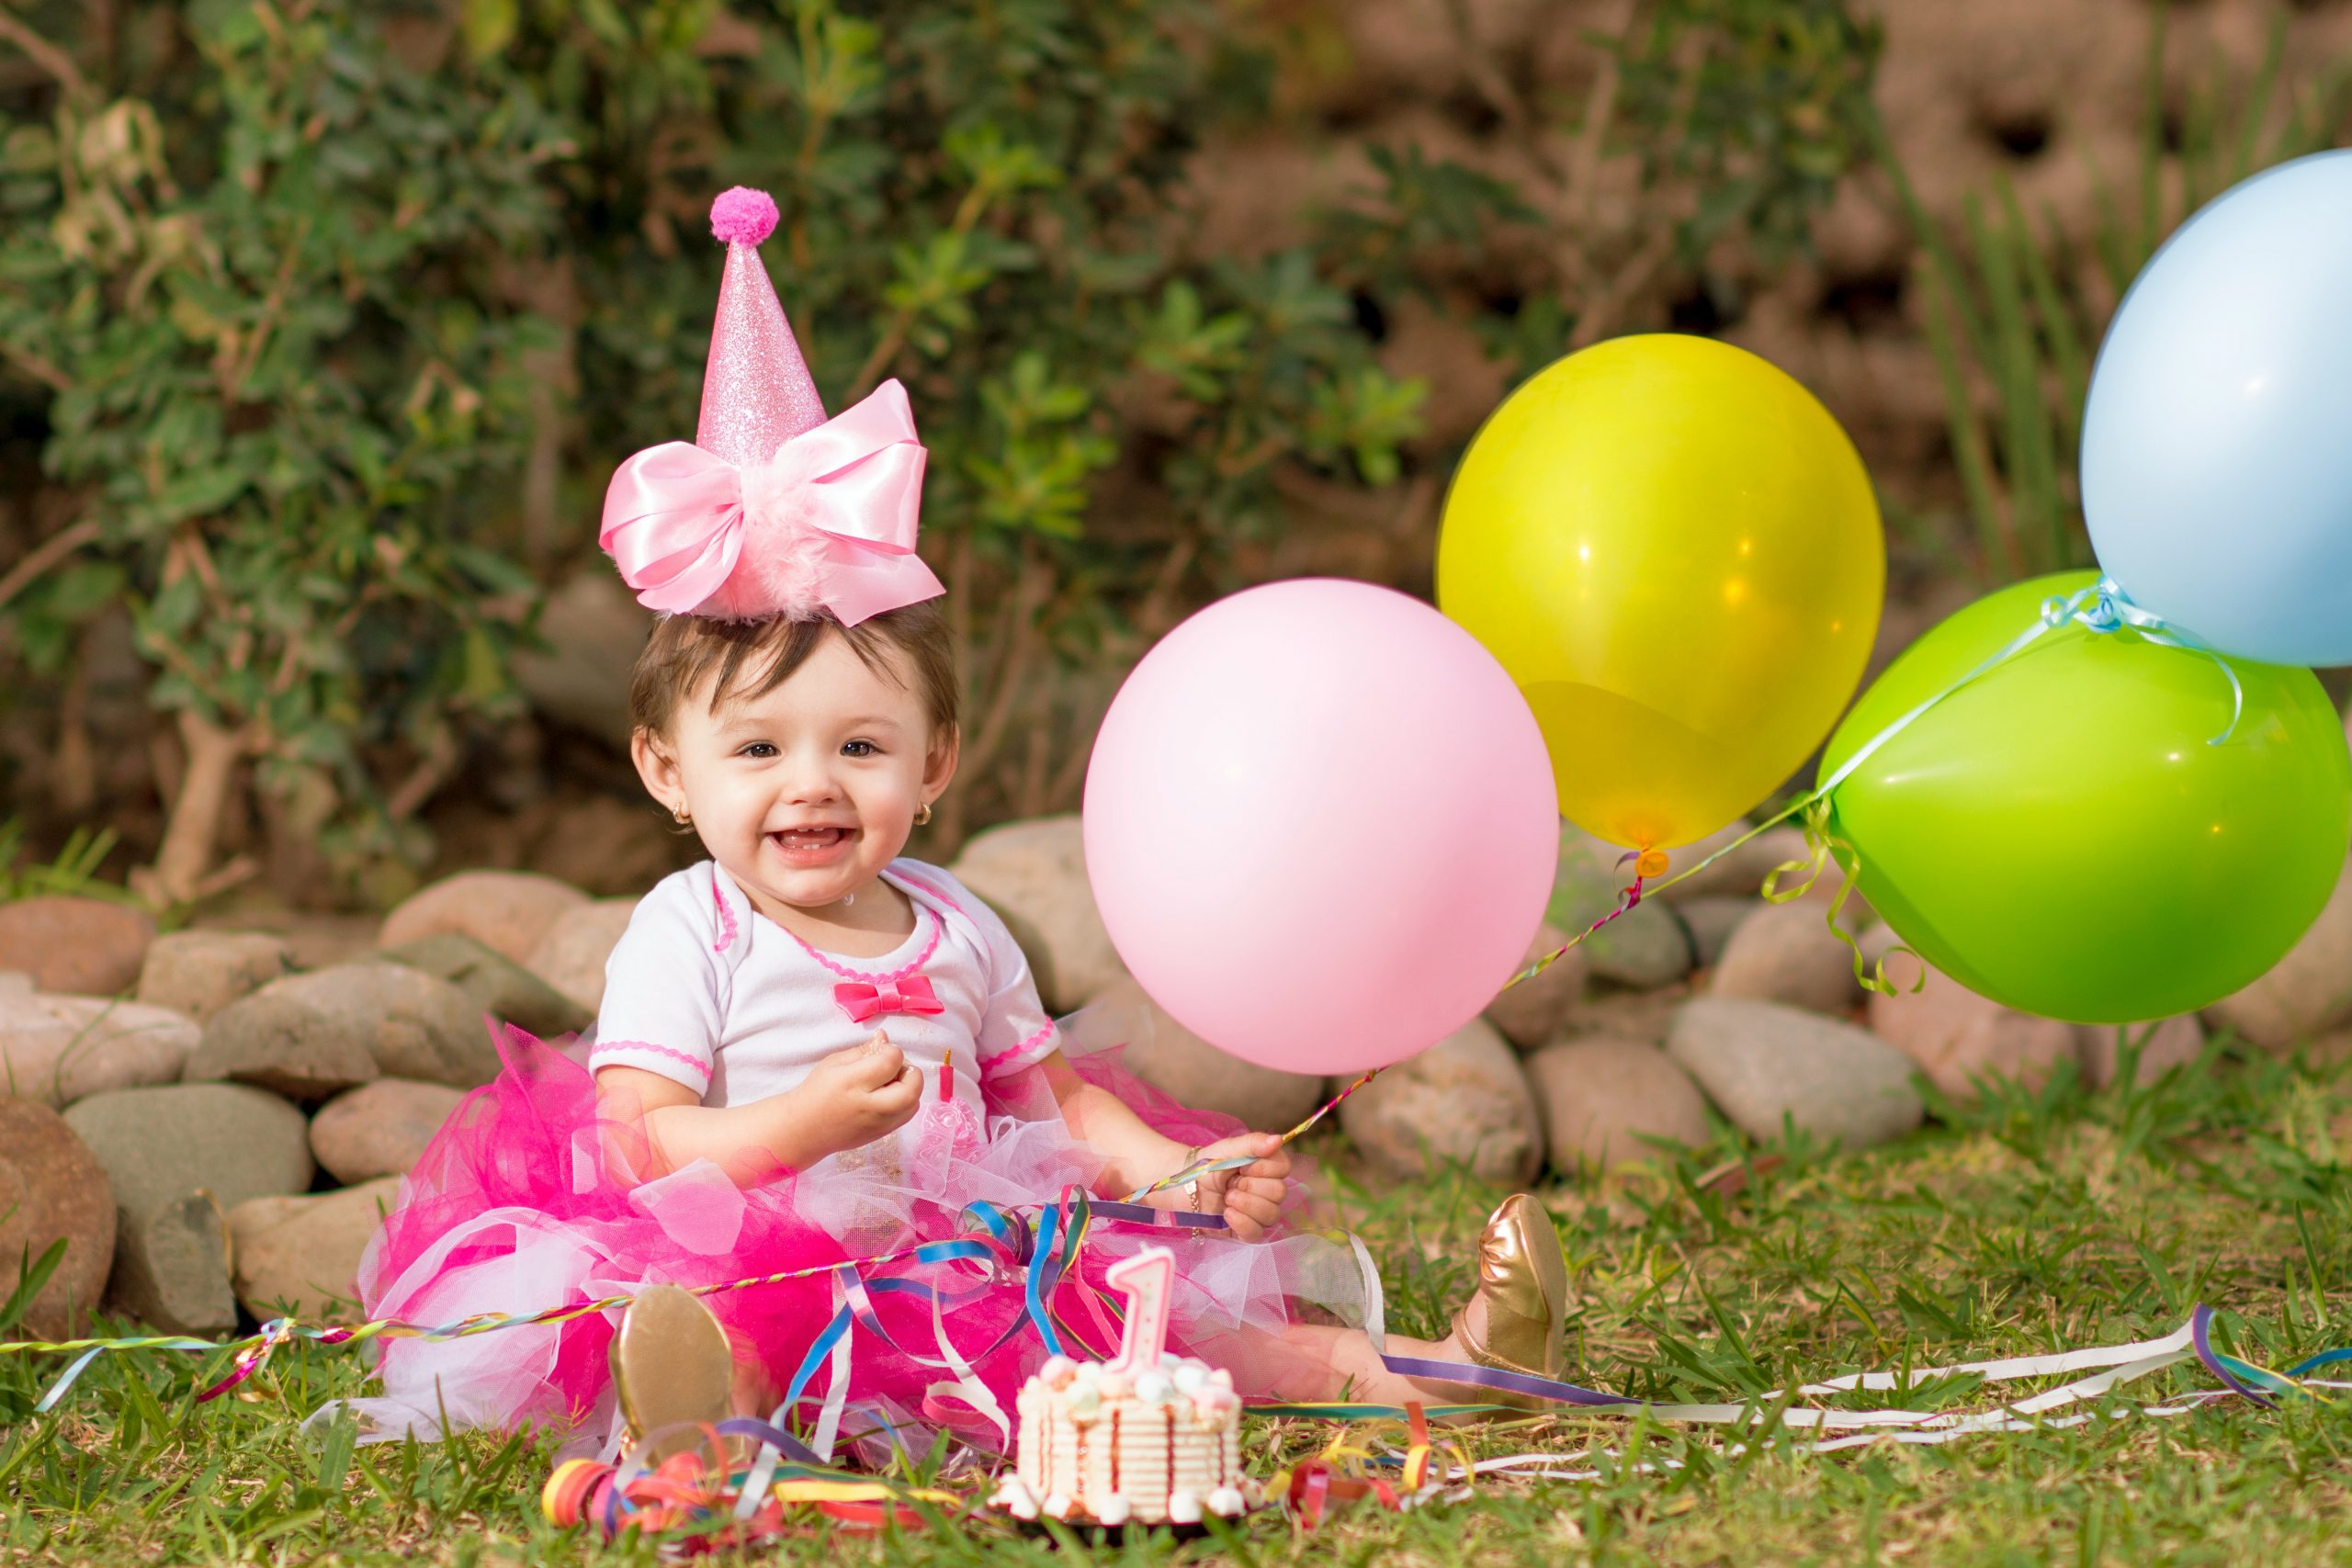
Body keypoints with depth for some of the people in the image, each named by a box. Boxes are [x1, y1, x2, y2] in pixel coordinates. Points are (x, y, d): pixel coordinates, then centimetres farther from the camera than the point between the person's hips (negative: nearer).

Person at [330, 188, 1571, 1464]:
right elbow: (639, 1142, -11)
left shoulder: (955, 930, 15)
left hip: (974, 1261, 6)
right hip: (764, 1272, -6)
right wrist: (809, 1121, -27)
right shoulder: (685, 937, -2)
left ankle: (1445, 1360, -14)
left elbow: (1054, 1092, 25)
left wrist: (1174, 1170, 6)